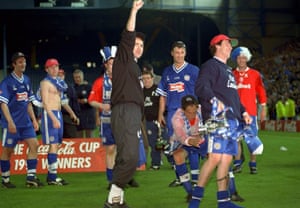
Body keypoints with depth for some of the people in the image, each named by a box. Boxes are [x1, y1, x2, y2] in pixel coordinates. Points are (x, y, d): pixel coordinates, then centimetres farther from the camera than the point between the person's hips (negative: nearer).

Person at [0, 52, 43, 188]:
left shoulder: (26, 80, 11)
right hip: (12, 123, -6)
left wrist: (34, 120, 15)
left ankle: (31, 177, 0)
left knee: (34, 144, -4)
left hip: (26, 121, 6)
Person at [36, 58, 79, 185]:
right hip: (49, 114, -9)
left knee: (56, 145, 9)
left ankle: (51, 175, 13)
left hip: (58, 114, 9)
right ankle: (53, 177, -12)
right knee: (53, 145, -12)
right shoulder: (45, 83, -8)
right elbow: (45, 102, -16)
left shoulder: (59, 82, 18)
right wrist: (54, 118, -24)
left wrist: (72, 114, 23)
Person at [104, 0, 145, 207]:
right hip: (124, 112, -9)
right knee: (129, 157, -20)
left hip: (134, 114, 9)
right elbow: (127, 37, -14)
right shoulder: (123, 59, 2)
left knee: (127, 158, 8)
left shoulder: (135, 66, 25)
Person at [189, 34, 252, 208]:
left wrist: (243, 112, 26)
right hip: (218, 117, -9)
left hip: (232, 119, 9)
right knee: (215, 157, -17)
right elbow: (201, 87, -16)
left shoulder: (227, 70, 30)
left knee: (227, 158, 5)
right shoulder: (211, 65, 0)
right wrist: (214, 100, -32)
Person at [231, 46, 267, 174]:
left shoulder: (255, 74, 6)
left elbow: (261, 92, 7)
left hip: (251, 111, -1)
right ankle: (237, 162, 6)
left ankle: (253, 164, 6)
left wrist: (263, 109, 3)